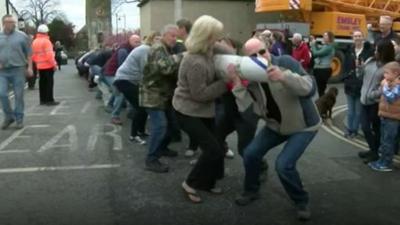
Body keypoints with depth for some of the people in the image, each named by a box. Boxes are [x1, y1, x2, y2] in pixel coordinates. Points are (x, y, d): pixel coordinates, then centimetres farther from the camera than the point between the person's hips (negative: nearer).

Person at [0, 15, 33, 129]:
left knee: (19, 95, 2)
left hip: (18, 69, -2)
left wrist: (29, 67, -4)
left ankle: (19, 119, 13)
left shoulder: (22, 36, 1)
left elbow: (29, 53, 3)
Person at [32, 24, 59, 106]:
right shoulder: (46, 41, -14)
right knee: (49, 82, -4)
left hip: (40, 66, 8)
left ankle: (43, 100, 17)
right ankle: (49, 100, -4)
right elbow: (49, 55, -20)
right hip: (48, 65, -8)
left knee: (42, 82, 12)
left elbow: (33, 55, 12)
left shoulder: (34, 42, 10)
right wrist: (54, 64, -15)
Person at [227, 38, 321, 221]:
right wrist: (238, 85, -29)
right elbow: (250, 111, -20)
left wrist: (284, 77, -47)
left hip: (304, 125, -6)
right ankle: (251, 190, 30)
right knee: (250, 153, 3)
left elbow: (310, 89, -33)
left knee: (283, 164, -18)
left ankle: (302, 202, 9)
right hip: (276, 125, 6)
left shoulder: (285, 62, -23)